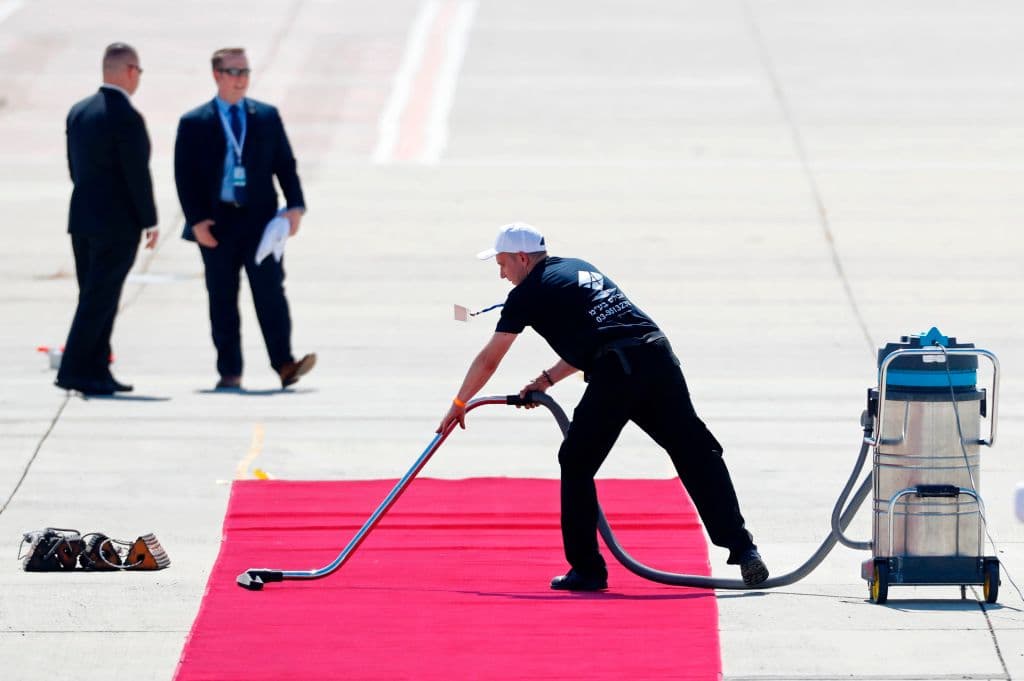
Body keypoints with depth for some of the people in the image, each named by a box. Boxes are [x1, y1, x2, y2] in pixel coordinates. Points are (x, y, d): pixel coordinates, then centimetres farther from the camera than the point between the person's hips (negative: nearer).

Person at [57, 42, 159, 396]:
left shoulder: (78, 112, 8)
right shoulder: (126, 117, -16)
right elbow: (137, 174, -16)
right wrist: (149, 221, -8)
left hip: (83, 219, 8)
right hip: (117, 222, -8)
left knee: (96, 299, 13)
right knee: (99, 300, -5)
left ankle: (96, 372, 13)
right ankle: (74, 370, -7)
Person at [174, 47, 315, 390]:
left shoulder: (267, 117, 11)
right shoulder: (194, 123, 5)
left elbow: (285, 164, 11)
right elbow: (185, 176, 1)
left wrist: (295, 206, -3)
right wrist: (197, 220, -9)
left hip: (261, 219, 1)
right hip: (217, 224, -1)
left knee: (270, 291, -7)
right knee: (222, 300, 3)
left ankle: (284, 364, -12)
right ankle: (229, 372, 6)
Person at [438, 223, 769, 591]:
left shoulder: (528, 293, 10)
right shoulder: (580, 268, 29)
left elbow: (488, 360, 19)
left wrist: (459, 405, 32)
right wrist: (548, 379, 38)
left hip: (615, 374, -6)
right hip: (658, 353, 6)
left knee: (576, 464, 11)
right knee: (697, 454, 5)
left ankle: (587, 569, 10)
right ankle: (742, 548, -4)